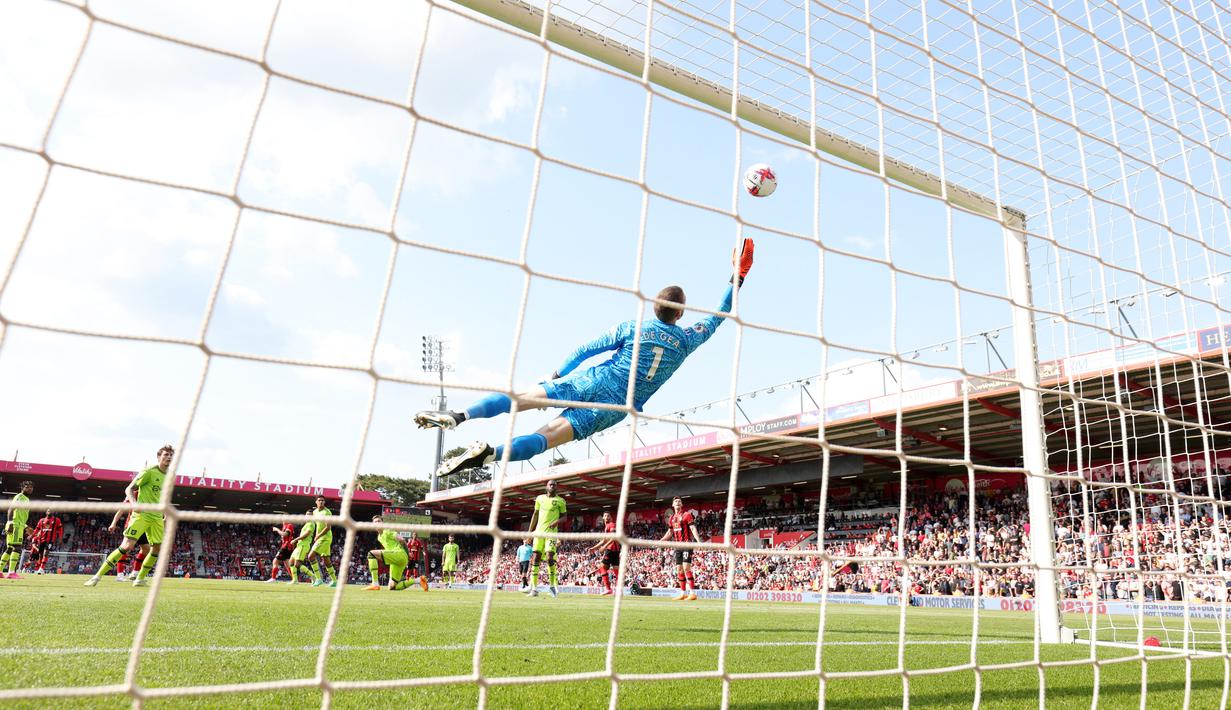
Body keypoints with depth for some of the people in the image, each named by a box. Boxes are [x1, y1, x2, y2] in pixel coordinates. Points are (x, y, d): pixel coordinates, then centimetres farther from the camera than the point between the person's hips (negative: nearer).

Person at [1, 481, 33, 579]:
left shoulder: (26, 499, 22)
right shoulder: (19, 497, -5)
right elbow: (11, 509, -18)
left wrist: (25, 528, 27)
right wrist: (10, 523, -28)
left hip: (19, 526, 10)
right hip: (15, 526, -10)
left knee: (9, 549, 13)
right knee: (17, 548, -15)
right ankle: (11, 572, -19)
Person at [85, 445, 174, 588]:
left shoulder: (168, 478, 13)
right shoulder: (149, 472, -7)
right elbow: (129, 489, -6)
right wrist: (134, 503, -24)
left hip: (157, 517, 7)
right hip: (141, 514, -6)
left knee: (157, 548, 5)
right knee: (127, 545, -16)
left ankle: (140, 579, 17)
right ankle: (98, 576, -5)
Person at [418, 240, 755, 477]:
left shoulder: (632, 328, 3)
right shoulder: (685, 341, 4)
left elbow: (585, 350, 4)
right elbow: (718, 316, 18)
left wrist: (556, 375, 16)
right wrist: (738, 275, 25)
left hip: (593, 382, 0)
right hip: (617, 407, 0)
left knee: (522, 398, 2)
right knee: (545, 437, -11)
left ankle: (458, 416, -15)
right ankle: (490, 453, -35)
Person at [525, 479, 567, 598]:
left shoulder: (560, 501, 3)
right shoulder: (540, 498, 11)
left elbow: (564, 516, 8)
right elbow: (535, 515, 16)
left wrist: (557, 522, -13)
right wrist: (530, 531, 13)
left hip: (551, 531, -3)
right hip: (539, 531, 3)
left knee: (550, 558, -13)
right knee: (535, 558, -2)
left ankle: (552, 585, 4)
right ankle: (534, 588, 1)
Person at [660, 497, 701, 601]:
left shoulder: (687, 514, -4)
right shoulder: (671, 518, 15)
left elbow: (693, 529, -12)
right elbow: (669, 532, 25)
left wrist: (698, 541, -25)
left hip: (687, 544, -7)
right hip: (677, 545, 7)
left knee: (686, 567, -15)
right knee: (679, 569, 7)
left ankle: (693, 593, -13)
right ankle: (683, 593, 15)